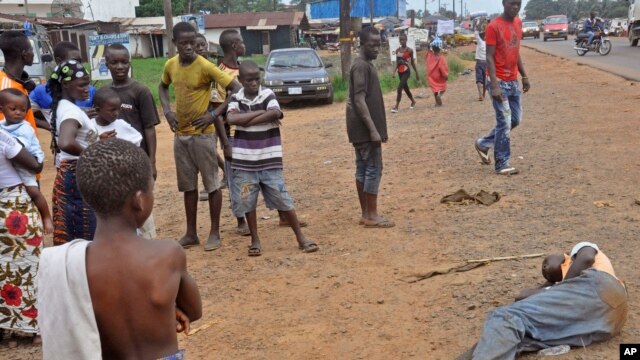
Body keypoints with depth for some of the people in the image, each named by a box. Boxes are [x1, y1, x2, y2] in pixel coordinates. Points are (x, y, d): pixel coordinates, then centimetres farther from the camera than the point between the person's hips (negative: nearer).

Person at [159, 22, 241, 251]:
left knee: (211, 184, 3)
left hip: (202, 134, -6)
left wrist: (213, 115, -19)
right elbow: (163, 87, 23)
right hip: (180, 134, 6)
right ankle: (191, 233, 22)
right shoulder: (170, 65, 2)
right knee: (188, 185, 12)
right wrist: (167, 111, 5)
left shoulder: (205, 67, -15)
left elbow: (236, 89, -17)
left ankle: (215, 233, 13)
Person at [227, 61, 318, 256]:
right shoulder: (235, 98, 2)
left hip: (269, 160, -1)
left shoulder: (268, 94, -3)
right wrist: (260, 112, -16)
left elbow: (276, 113, -24)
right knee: (247, 202, 7)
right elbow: (231, 119, -18)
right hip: (244, 161, 2)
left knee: (283, 200, 3)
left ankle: (301, 238, 13)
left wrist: (246, 120, -18)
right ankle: (255, 240, 23)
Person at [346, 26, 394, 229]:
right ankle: (371, 215, 2)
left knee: (363, 168, 11)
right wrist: (373, 130, -24)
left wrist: (379, 129, 21)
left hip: (362, 128, 10)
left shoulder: (367, 65, 16)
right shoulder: (361, 66, -15)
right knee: (373, 169, -5)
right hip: (365, 128, -10)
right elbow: (359, 101, -22)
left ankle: (366, 214, 16)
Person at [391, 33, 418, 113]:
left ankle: (396, 107, -14)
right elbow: (397, 62, 12)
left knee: (399, 88, -16)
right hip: (400, 72, 6)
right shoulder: (397, 50, 4)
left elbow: (412, 62, 0)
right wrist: (394, 71, 1)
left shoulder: (410, 50, -8)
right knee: (405, 88, 18)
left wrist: (416, 73, 4)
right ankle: (413, 102, 40)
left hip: (406, 71, -6)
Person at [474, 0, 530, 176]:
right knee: (504, 122, -6)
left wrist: (525, 76, 15)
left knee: (515, 119, 14)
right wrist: (495, 85, -22)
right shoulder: (494, 26, -13)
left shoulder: (518, 23, 10)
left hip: (514, 81, 8)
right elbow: (489, 57, -16)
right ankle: (502, 164, 4)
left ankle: (484, 143, 29)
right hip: (500, 82, -8)